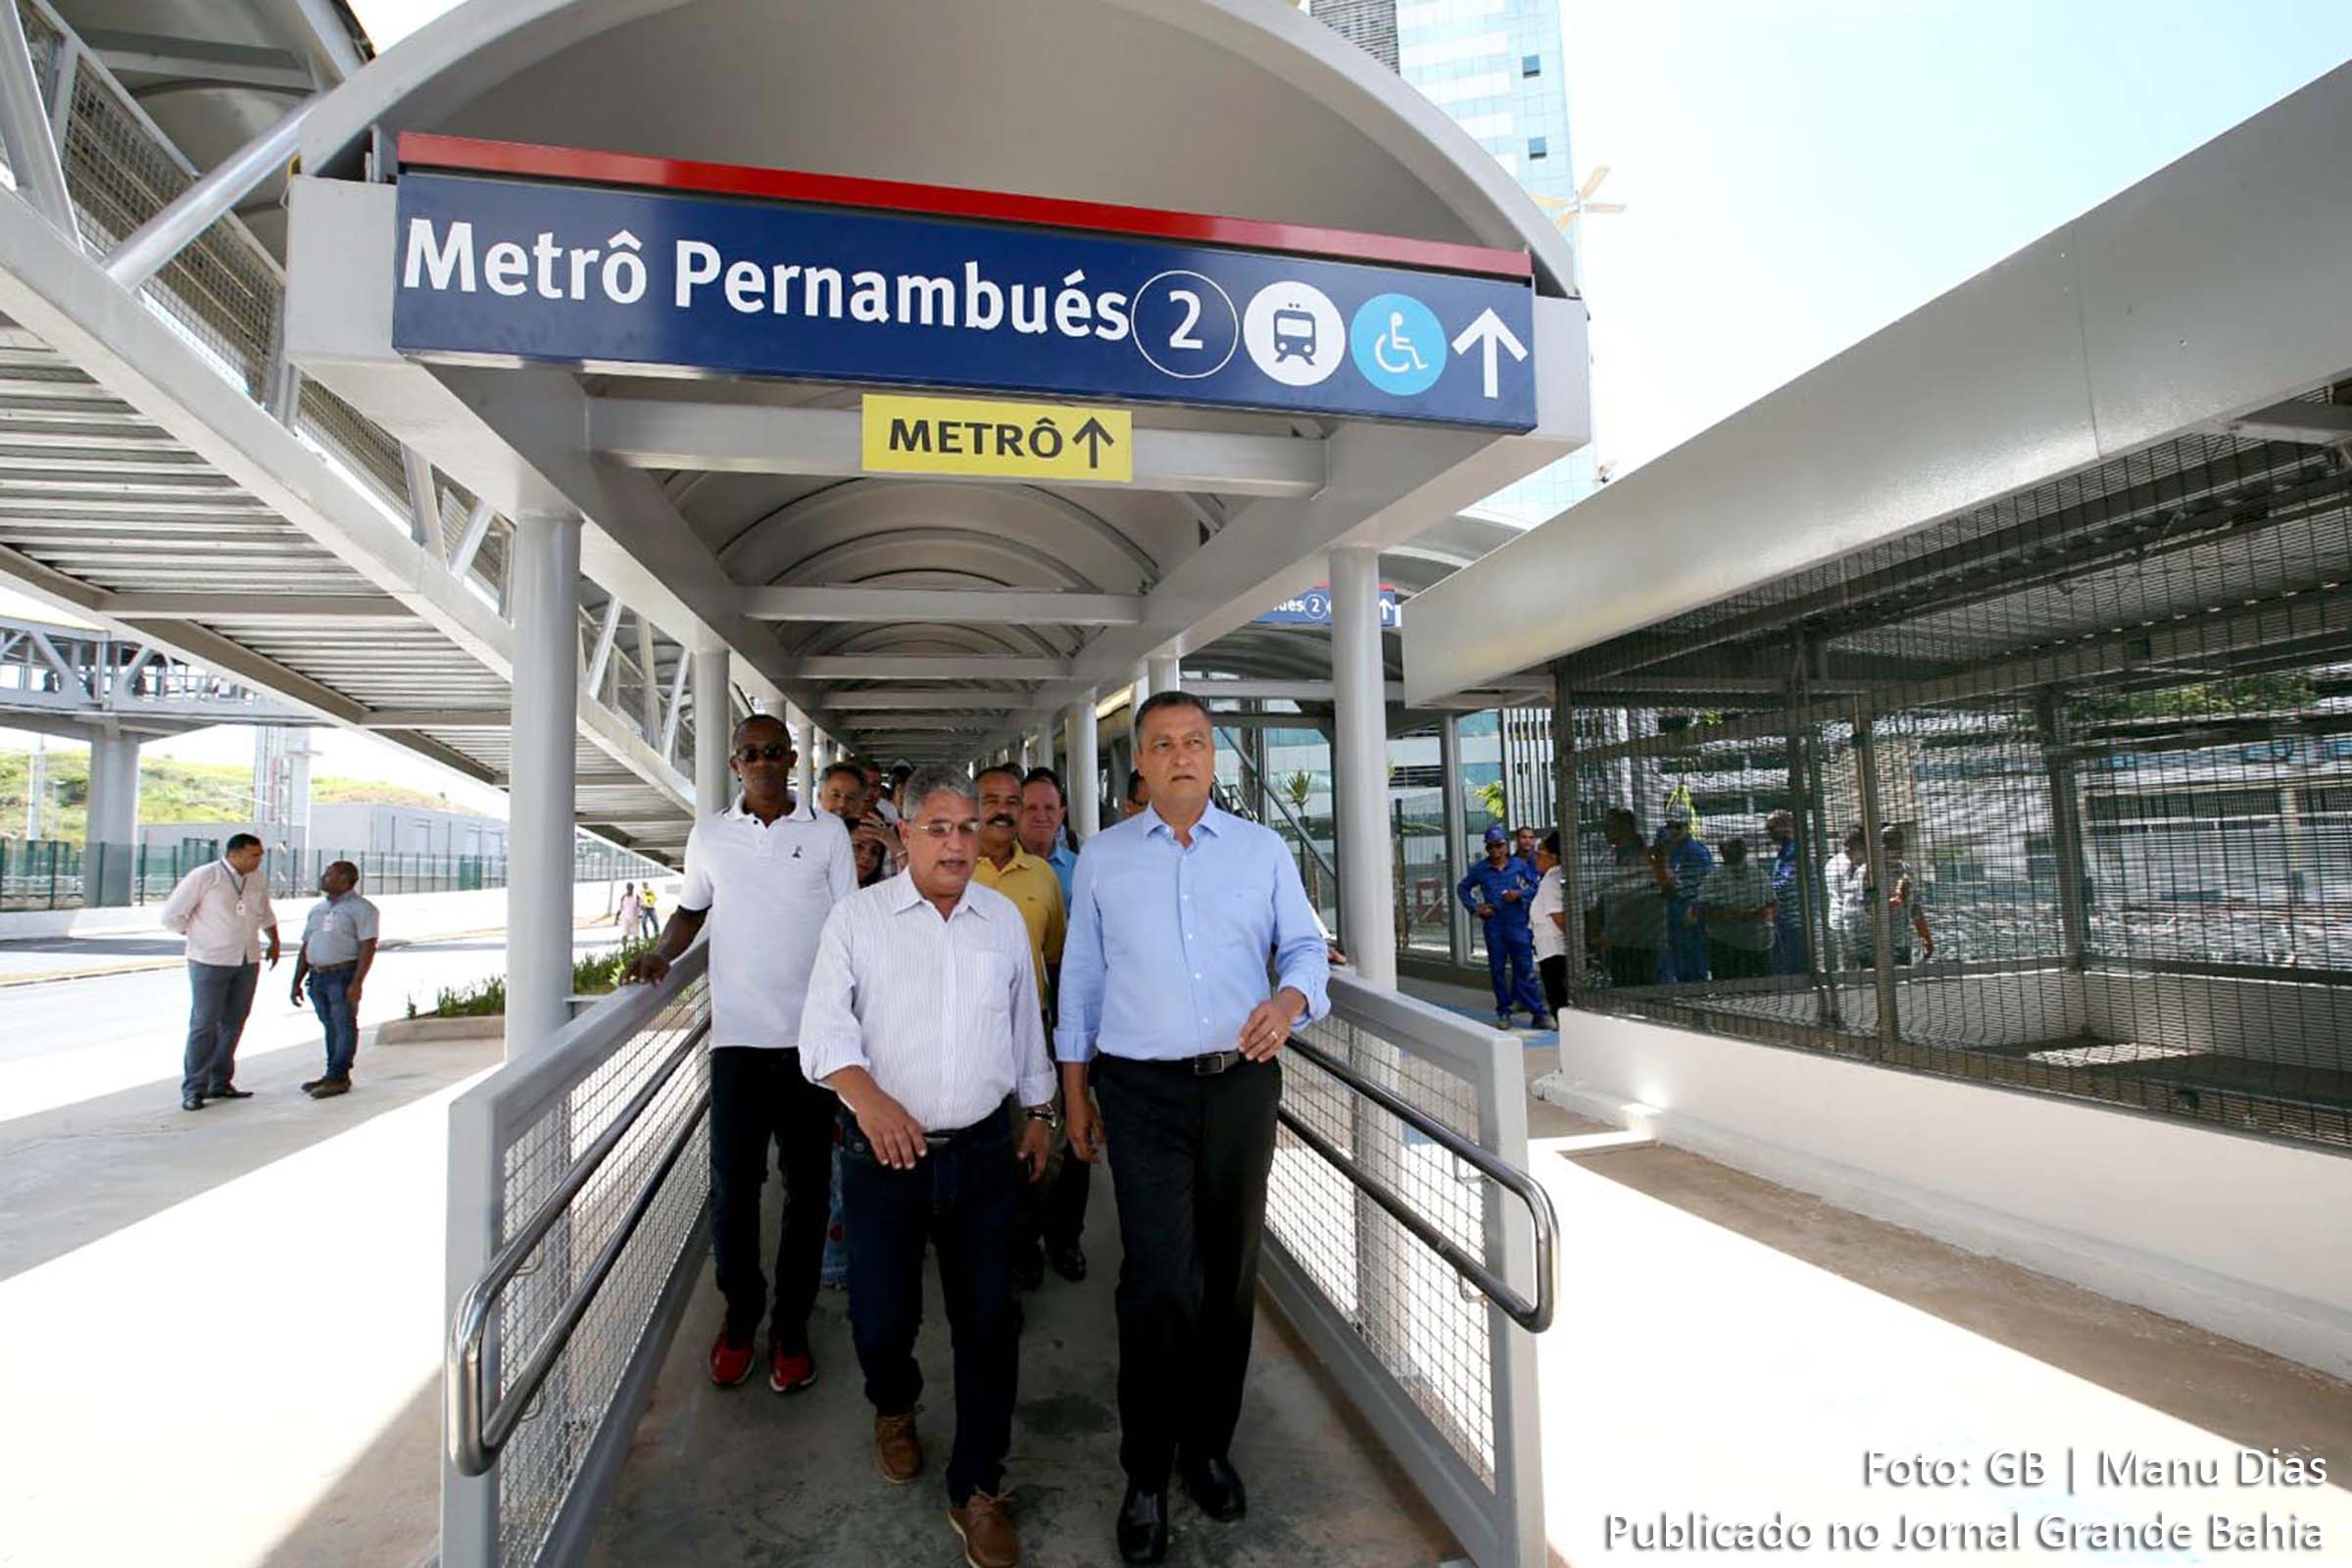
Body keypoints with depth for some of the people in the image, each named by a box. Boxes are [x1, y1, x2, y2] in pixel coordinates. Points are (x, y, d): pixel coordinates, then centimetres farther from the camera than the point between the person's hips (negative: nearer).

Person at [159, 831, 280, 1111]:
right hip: (210, 963, -5)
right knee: (204, 1025, -4)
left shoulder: (259, 880, 7)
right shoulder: (203, 877, -10)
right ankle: (194, 1089, 4)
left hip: (248, 963, 5)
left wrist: (274, 940, 22)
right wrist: (200, 937, 1)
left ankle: (220, 1083, 19)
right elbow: (172, 915, -6)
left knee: (233, 1025, 10)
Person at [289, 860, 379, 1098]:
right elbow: (305, 948, 19)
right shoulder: (317, 909, 17)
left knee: (344, 1026, -3)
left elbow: (368, 947, -13)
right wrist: (297, 982, 13)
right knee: (330, 1027, 11)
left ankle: (338, 1077, 0)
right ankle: (335, 1076, 17)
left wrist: (357, 983, -20)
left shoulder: (361, 909, -5)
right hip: (317, 977, 7)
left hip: (343, 975, -7)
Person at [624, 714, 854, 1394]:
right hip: (738, 1035, 1)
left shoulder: (828, 832, 2)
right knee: (732, 1186, 2)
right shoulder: (709, 836, 7)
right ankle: (739, 1314, 26)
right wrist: (662, 954, 1)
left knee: (807, 1185, 7)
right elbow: (692, 909, 22)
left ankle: (791, 1324, 23)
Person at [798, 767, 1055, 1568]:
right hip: (882, 1151, -1)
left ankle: (976, 1490, 22)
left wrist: (1040, 1111, 19)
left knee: (988, 1321, 3)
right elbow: (824, 1026, -11)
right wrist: (866, 1095, -29)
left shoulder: (1004, 917, 6)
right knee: (880, 1315, 10)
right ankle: (894, 1409, 45)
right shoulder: (857, 916, -3)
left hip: (982, 1150, 2)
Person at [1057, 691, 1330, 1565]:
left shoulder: (1262, 851, 5)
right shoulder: (1101, 858, 4)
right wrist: (1074, 1093, 8)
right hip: (1142, 1093, -1)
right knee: (1160, 1283, -5)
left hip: (1243, 1085, 2)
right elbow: (1081, 979, 7)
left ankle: (1208, 1446, 33)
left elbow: (1304, 945, 8)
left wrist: (1289, 1000, -15)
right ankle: (1146, 1475, 15)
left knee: (1230, 1277, 12)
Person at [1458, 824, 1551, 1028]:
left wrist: (1520, 894, -13)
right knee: (1497, 971, 7)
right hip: (1494, 926, 2)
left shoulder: (1520, 864, 3)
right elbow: (1463, 889, 18)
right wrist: (1475, 908, 6)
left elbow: (1535, 887, 5)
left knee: (1525, 969, -2)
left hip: (1518, 923, -2)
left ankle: (1539, 1013, 2)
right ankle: (1503, 1012, 17)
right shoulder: (1480, 869, 6)